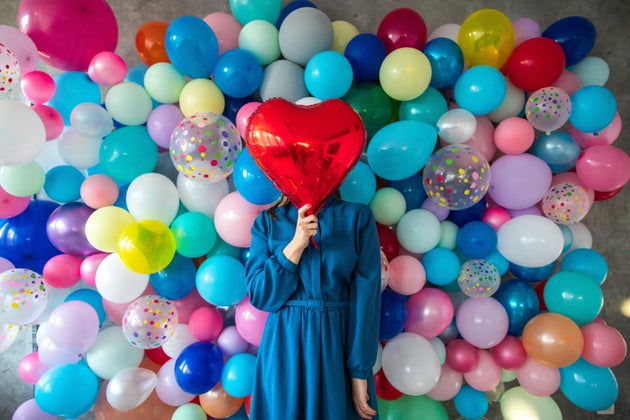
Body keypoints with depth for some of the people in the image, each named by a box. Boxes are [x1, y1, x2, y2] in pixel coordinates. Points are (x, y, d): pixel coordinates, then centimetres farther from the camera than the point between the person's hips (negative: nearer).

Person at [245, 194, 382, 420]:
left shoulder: (358, 216, -6)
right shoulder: (268, 220, -1)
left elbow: (367, 296, -8)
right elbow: (260, 296, -7)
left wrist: (359, 370, -9)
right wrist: (296, 244, -19)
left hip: (342, 342, 0)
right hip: (286, 345, 1)